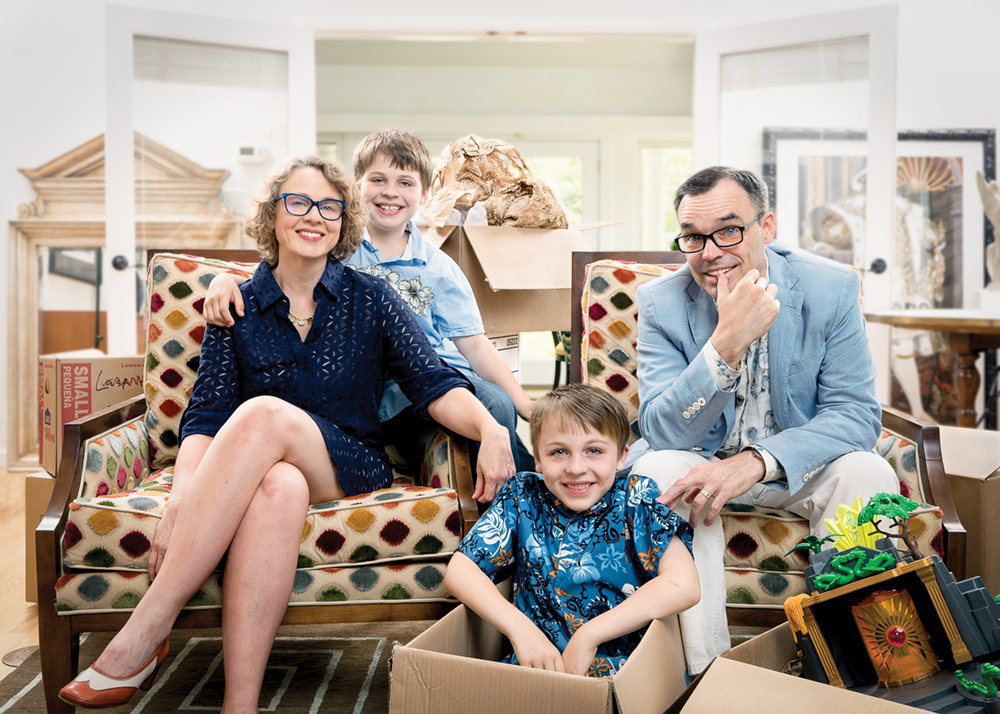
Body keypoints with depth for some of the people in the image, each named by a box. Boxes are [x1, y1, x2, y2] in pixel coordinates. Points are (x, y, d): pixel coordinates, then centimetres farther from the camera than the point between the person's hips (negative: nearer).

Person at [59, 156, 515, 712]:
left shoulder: (371, 299, 7)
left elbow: (433, 382, -4)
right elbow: (205, 416, -2)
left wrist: (490, 428, -26)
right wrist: (182, 500, -22)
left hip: (350, 472, -1)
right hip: (269, 471, 1)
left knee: (263, 414, -33)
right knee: (279, 487, -38)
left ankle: (145, 633, -34)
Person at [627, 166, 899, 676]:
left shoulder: (832, 289, -12)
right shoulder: (661, 303, -13)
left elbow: (856, 413, -14)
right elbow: (661, 432, -20)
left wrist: (756, 461, -32)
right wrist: (727, 343, -37)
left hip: (799, 463, 1)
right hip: (700, 462, 0)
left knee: (867, 472, -28)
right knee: (656, 470, -30)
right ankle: (705, 673, -23)